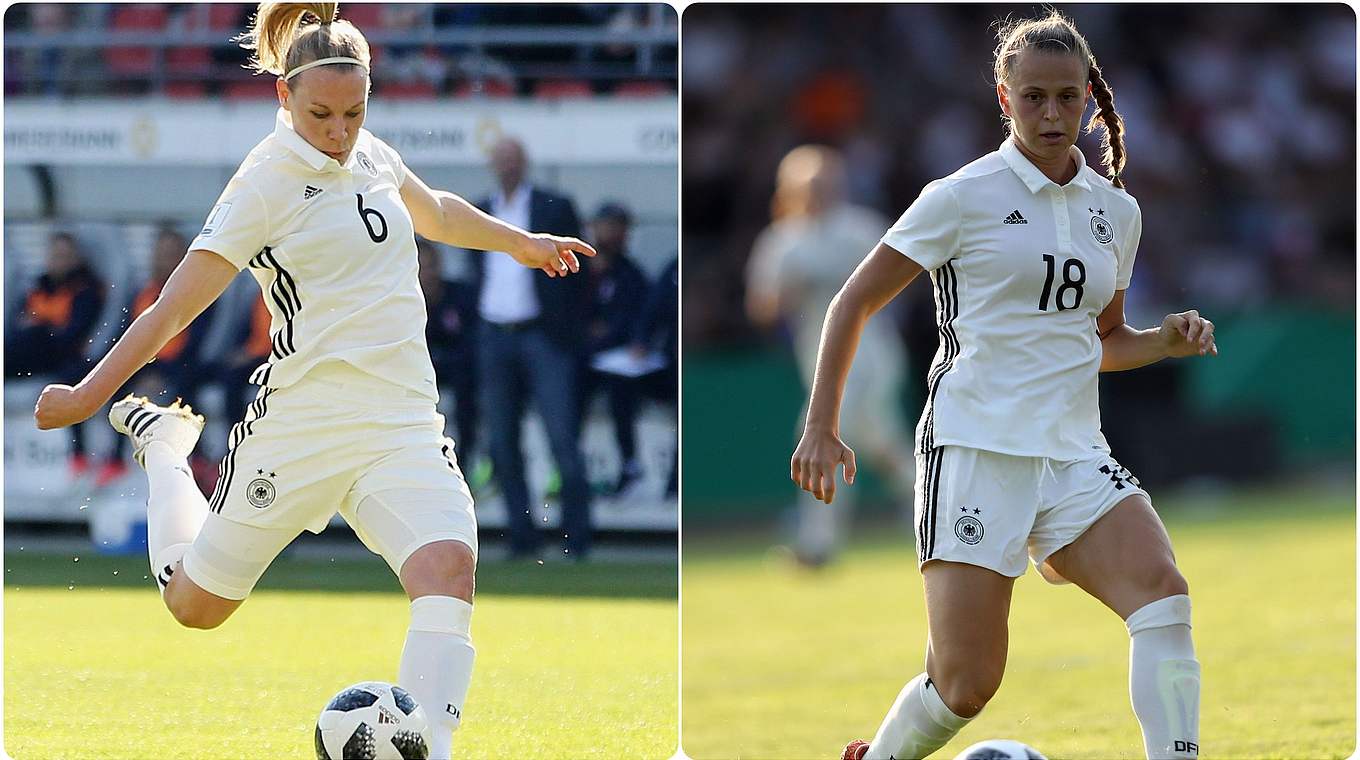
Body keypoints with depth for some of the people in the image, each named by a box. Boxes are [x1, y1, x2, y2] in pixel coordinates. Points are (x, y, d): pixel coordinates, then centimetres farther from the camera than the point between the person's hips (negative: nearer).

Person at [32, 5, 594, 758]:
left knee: (447, 566, -25)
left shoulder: (371, 158, 10)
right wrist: (87, 394, -20)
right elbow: (177, 304, -13)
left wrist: (519, 242, 47)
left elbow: (435, 210, 33)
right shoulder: (266, 182, -10)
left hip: (402, 425, 4)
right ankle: (161, 442, 40)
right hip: (302, 419, -4)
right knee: (196, 603, 11)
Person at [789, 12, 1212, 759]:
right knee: (967, 683, -10)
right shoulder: (963, 198, -2)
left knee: (1162, 589, -24)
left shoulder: (1116, 211, 14)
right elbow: (854, 303, 4)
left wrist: (1168, 339, 7)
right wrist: (821, 424, -2)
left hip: (1075, 453, 4)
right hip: (975, 450, -4)